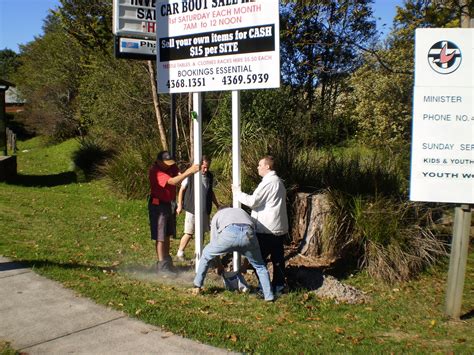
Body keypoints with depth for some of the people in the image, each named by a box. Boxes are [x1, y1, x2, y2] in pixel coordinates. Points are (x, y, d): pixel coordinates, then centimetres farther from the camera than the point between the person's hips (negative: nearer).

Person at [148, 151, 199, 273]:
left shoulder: (171, 166, 0)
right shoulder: (155, 171, -24)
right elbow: (172, 181, -36)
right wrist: (189, 172, -44)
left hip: (170, 204, 8)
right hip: (158, 205, -7)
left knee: (167, 235, 17)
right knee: (160, 237, -2)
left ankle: (167, 261, 30)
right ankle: (162, 266, 4)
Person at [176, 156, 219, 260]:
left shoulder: (210, 177, 7)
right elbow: (182, 190, -2)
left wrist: (217, 205, 17)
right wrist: (180, 205, -3)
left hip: (205, 210, 5)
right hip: (192, 209, -5)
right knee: (189, 233, -3)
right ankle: (180, 252, 12)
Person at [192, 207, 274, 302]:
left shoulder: (217, 215, 37)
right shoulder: (242, 212, 44)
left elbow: (214, 243, 35)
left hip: (229, 233, -2)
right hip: (248, 233, 2)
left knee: (206, 254, 26)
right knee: (259, 266, 26)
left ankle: (197, 286, 31)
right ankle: (269, 295, 23)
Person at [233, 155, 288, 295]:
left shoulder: (268, 182, -15)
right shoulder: (278, 181, 16)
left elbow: (253, 201, -16)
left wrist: (237, 192, -4)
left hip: (267, 229, -9)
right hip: (279, 227, 9)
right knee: (277, 258, 11)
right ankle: (278, 286, 17)